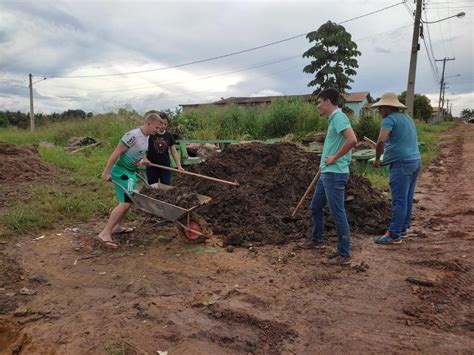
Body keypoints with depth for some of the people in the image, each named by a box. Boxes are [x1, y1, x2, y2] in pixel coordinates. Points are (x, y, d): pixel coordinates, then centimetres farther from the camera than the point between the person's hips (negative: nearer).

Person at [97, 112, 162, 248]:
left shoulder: (146, 137, 6)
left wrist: (141, 160, 0)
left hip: (131, 172, 10)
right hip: (121, 171, -10)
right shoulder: (133, 135, -22)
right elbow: (116, 153, -20)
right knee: (125, 202, -14)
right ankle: (105, 234, -11)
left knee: (129, 200, 17)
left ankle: (117, 227, 32)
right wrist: (106, 172, -18)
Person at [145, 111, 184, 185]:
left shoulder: (169, 136, 2)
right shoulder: (150, 134, -7)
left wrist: (179, 166, -6)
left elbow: (174, 152, 4)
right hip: (152, 167, -2)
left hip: (165, 167, 2)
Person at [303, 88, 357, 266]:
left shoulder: (338, 117, -15)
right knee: (315, 206, 21)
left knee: (337, 213, -4)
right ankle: (317, 239, 38)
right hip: (327, 173, 10)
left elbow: (352, 140, -29)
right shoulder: (333, 119, 15)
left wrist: (335, 157, -20)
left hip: (335, 174, -10)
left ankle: (344, 255, 6)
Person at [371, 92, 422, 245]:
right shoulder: (407, 118, 18)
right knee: (407, 199, 14)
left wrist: (377, 158, -11)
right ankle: (403, 228, 24)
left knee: (399, 200, -6)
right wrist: (386, 152, 26)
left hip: (402, 163, -9)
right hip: (415, 160, 9)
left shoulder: (390, 119, -11)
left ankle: (394, 235, -2)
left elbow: (381, 141, -25)